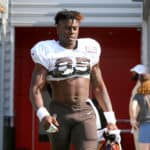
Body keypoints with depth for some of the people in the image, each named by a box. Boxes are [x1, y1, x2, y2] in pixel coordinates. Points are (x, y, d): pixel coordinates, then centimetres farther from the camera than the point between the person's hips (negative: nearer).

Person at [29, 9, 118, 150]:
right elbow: (35, 89, -10)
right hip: (59, 113, -1)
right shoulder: (48, 52, -2)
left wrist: (110, 119, 8)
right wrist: (42, 115, -27)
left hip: (85, 113, 2)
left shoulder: (89, 50, 9)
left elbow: (99, 87, 15)